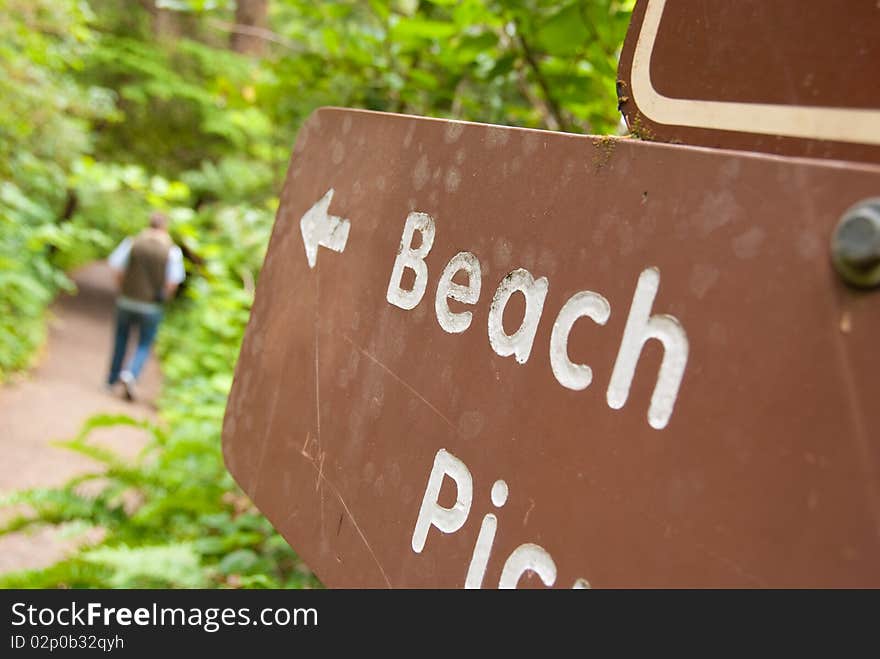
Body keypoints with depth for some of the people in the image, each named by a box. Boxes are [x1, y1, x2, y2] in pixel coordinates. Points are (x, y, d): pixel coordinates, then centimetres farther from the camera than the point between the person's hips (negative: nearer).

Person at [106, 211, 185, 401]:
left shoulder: (132, 243, -2)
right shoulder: (172, 251, -6)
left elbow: (116, 268, -7)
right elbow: (174, 281, -12)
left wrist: (123, 289, 7)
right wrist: (163, 297, 5)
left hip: (127, 300, 2)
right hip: (152, 306, -1)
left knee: (121, 338, 22)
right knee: (144, 346, 13)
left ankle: (112, 380, 28)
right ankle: (131, 373, -12)